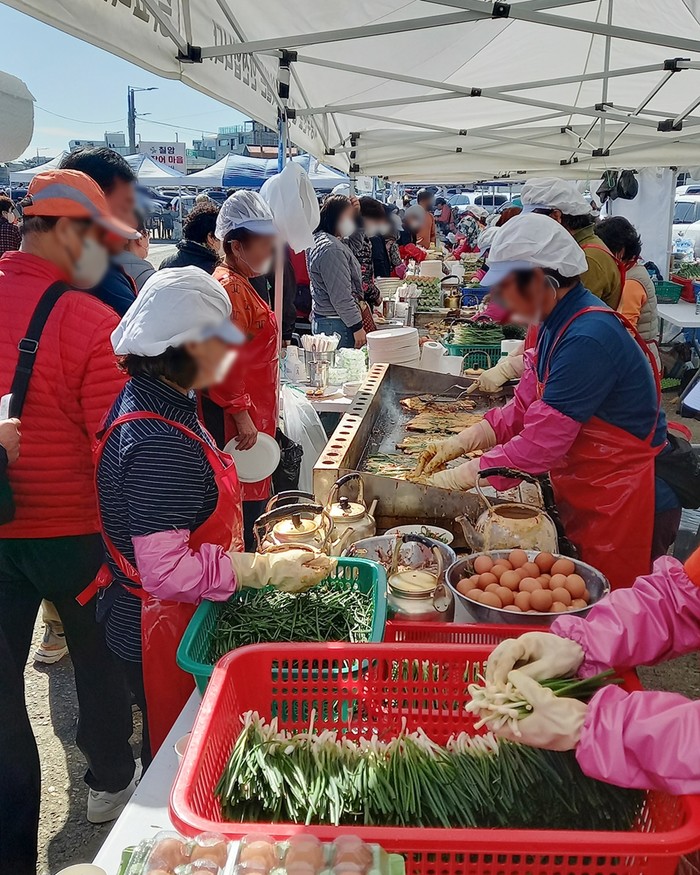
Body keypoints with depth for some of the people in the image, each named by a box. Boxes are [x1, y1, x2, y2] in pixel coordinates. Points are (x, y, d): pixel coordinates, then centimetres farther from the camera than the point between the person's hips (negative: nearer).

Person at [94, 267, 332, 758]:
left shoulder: (154, 402, 1)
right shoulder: (160, 446, -31)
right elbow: (166, 570, -30)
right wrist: (268, 569, -24)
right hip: (166, 633, -9)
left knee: (173, 747, 27)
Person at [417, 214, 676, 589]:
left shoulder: (589, 338, -29)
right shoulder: (558, 324, 2)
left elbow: (540, 445, -29)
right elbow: (523, 408, 7)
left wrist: (452, 480, -21)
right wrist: (458, 443, -3)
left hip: (622, 504, -9)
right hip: (584, 498, 9)